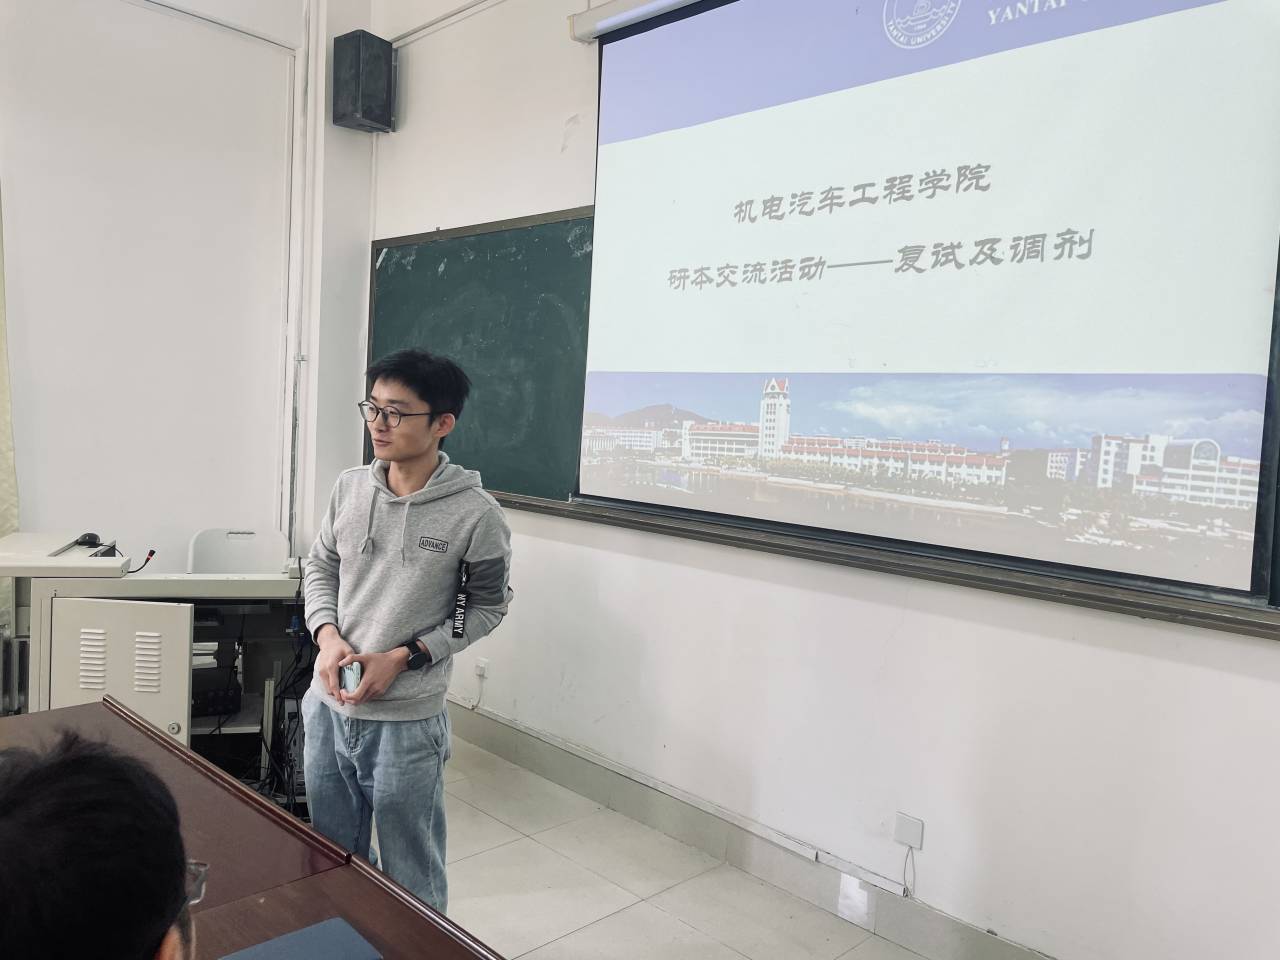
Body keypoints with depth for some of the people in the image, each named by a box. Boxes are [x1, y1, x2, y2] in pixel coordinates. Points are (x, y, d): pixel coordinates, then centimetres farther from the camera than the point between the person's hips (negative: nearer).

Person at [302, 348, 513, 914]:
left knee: (411, 877, 13)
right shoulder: (350, 488, -2)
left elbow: (487, 606, -6)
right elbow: (321, 567, 11)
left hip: (406, 723, -5)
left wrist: (403, 657, -15)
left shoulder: (475, 515, -17)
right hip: (327, 705, 5)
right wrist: (327, 635, -7)